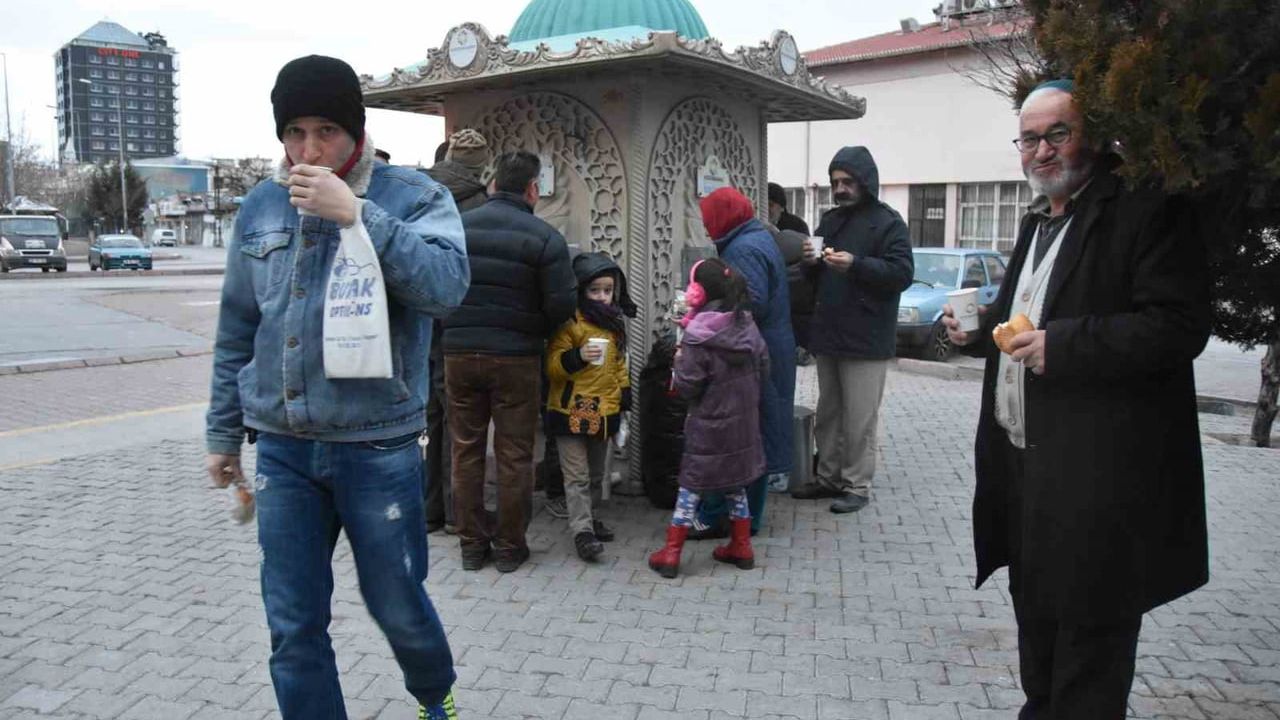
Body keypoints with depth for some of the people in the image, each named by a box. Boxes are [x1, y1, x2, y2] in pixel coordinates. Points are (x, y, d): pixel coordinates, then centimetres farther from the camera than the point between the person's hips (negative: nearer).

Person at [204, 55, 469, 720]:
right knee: (294, 628, 9)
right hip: (282, 449, 3)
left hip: (378, 447, -3)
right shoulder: (260, 208, 7)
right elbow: (236, 332, 13)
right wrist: (224, 434, 15)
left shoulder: (411, 195, -4)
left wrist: (358, 214, -26)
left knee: (398, 606, 12)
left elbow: (447, 285, -21)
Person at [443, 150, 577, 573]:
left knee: (466, 450, 12)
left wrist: (459, 326, 14)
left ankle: (471, 544, 19)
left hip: (459, 353, 3)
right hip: (516, 359, -3)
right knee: (514, 455, 7)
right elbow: (563, 304, -11)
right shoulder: (544, 237, -7)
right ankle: (509, 547, 16)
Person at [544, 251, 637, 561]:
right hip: (571, 410, -7)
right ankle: (582, 532, -1)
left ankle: (585, 516, 34)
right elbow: (552, 366, -15)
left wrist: (625, 391, 16)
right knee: (577, 476, -3)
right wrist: (577, 356, -29)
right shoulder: (569, 323, -12)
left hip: (604, 411, 7)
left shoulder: (614, 323, 11)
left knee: (595, 474, 19)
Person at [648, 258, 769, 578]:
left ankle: (671, 554, 9)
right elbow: (763, 372, 7)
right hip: (744, 423, 6)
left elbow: (687, 387, -17)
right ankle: (741, 548, 27)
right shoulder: (749, 328, 0)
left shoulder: (698, 338, -19)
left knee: (690, 487, 4)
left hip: (708, 426, -5)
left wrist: (679, 362, 0)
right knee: (736, 485, 18)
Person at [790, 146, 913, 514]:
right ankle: (828, 477, 25)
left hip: (866, 340, -7)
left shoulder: (887, 222, -6)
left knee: (859, 418, -2)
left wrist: (855, 264, -26)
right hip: (828, 334, 7)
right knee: (828, 413, 14)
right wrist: (812, 262, -1)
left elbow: (903, 273, -16)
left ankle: (857, 486, 7)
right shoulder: (830, 220, 16)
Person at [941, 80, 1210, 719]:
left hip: (1097, 472, -9)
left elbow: (1179, 326, -20)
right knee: (1034, 607, 21)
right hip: (1021, 458, 9)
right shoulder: (1037, 222, 17)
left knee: (1088, 622, 3)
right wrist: (980, 327, 9)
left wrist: (1062, 345, -24)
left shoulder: (1144, 212, -11)